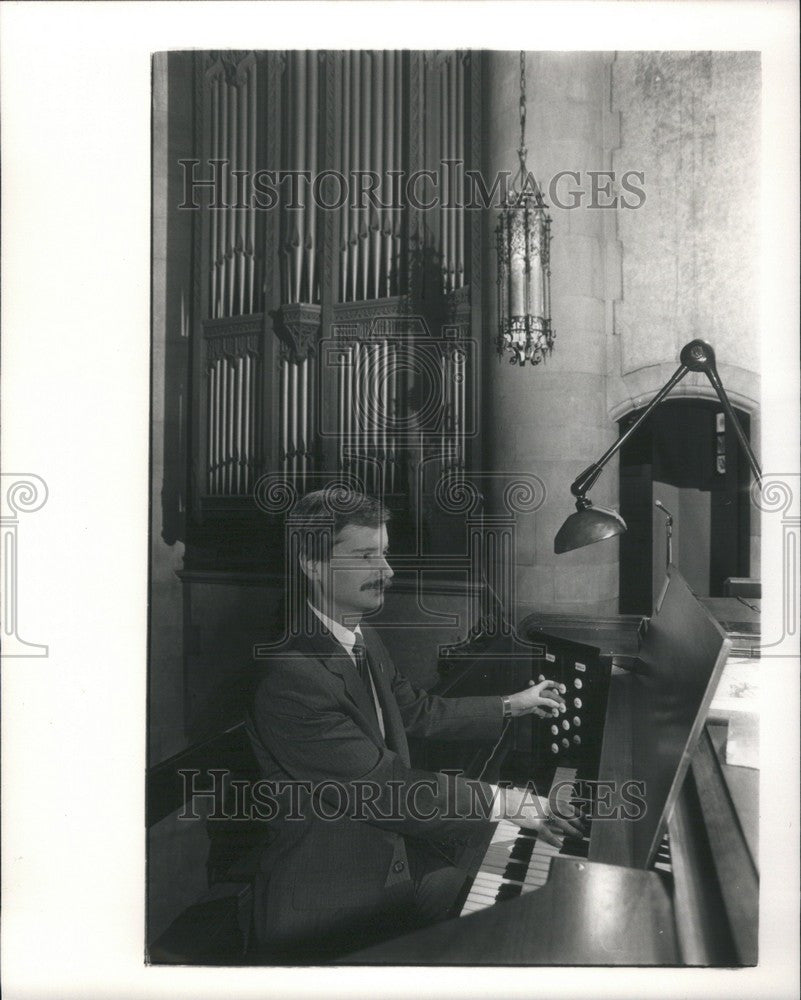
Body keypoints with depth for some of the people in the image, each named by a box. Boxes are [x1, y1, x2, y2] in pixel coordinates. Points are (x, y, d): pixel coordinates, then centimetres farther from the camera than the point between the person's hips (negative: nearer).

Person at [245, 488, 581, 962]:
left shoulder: (366, 642, 3)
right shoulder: (290, 674, -29)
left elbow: (418, 710, 18)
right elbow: (383, 785, -30)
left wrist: (512, 705, 20)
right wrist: (504, 802, -26)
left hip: (393, 846, 9)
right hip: (331, 901, -9)